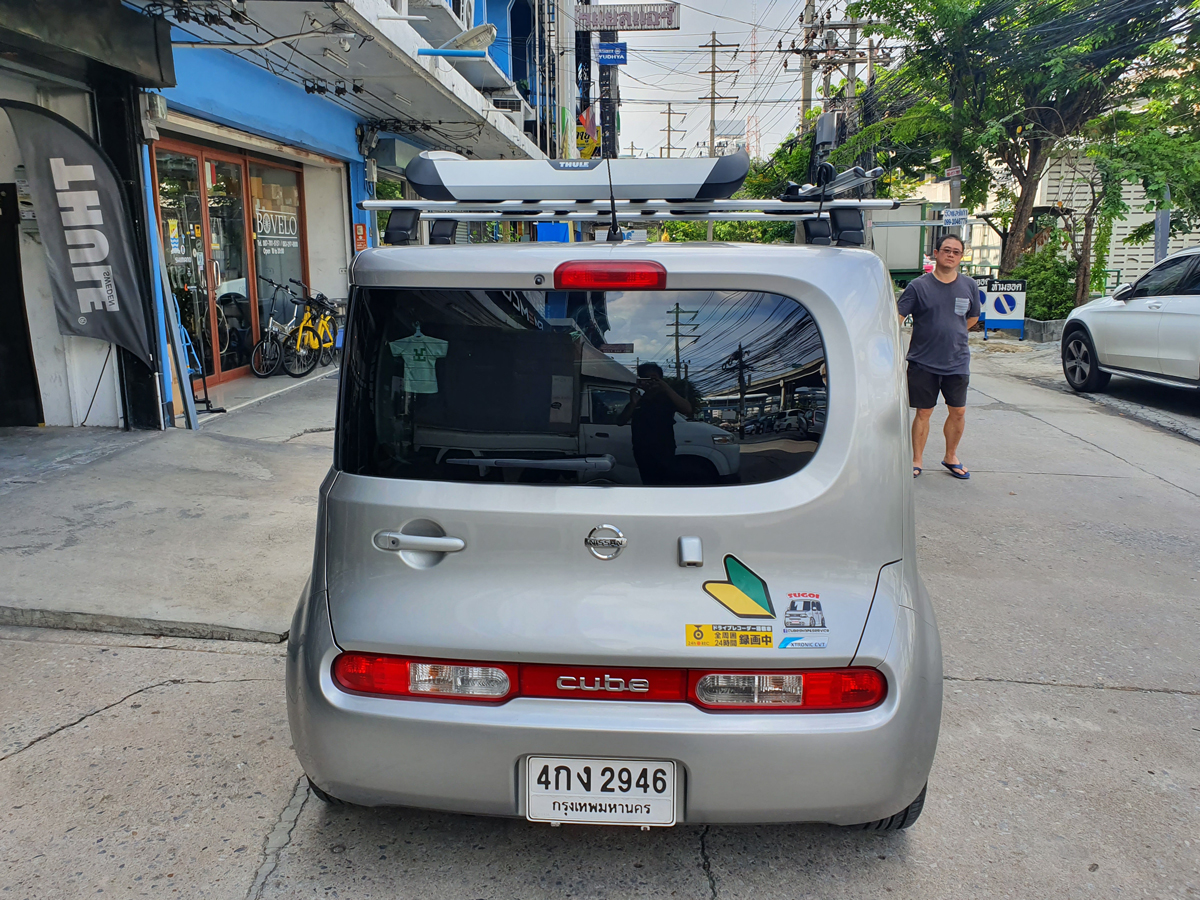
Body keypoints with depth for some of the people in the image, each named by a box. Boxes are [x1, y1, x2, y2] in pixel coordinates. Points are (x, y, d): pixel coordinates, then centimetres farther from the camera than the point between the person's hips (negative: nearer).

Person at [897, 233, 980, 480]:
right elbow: (896, 317, -10)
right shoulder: (918, 286, -4)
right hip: (923, 363, -3)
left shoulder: (969, 287, 7)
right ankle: (917, 461, 16)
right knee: (923, 413, 4)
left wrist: (951, 335, 11)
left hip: (957, 363, 3)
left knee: (958, 412, 7)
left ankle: (951, 457, 26)